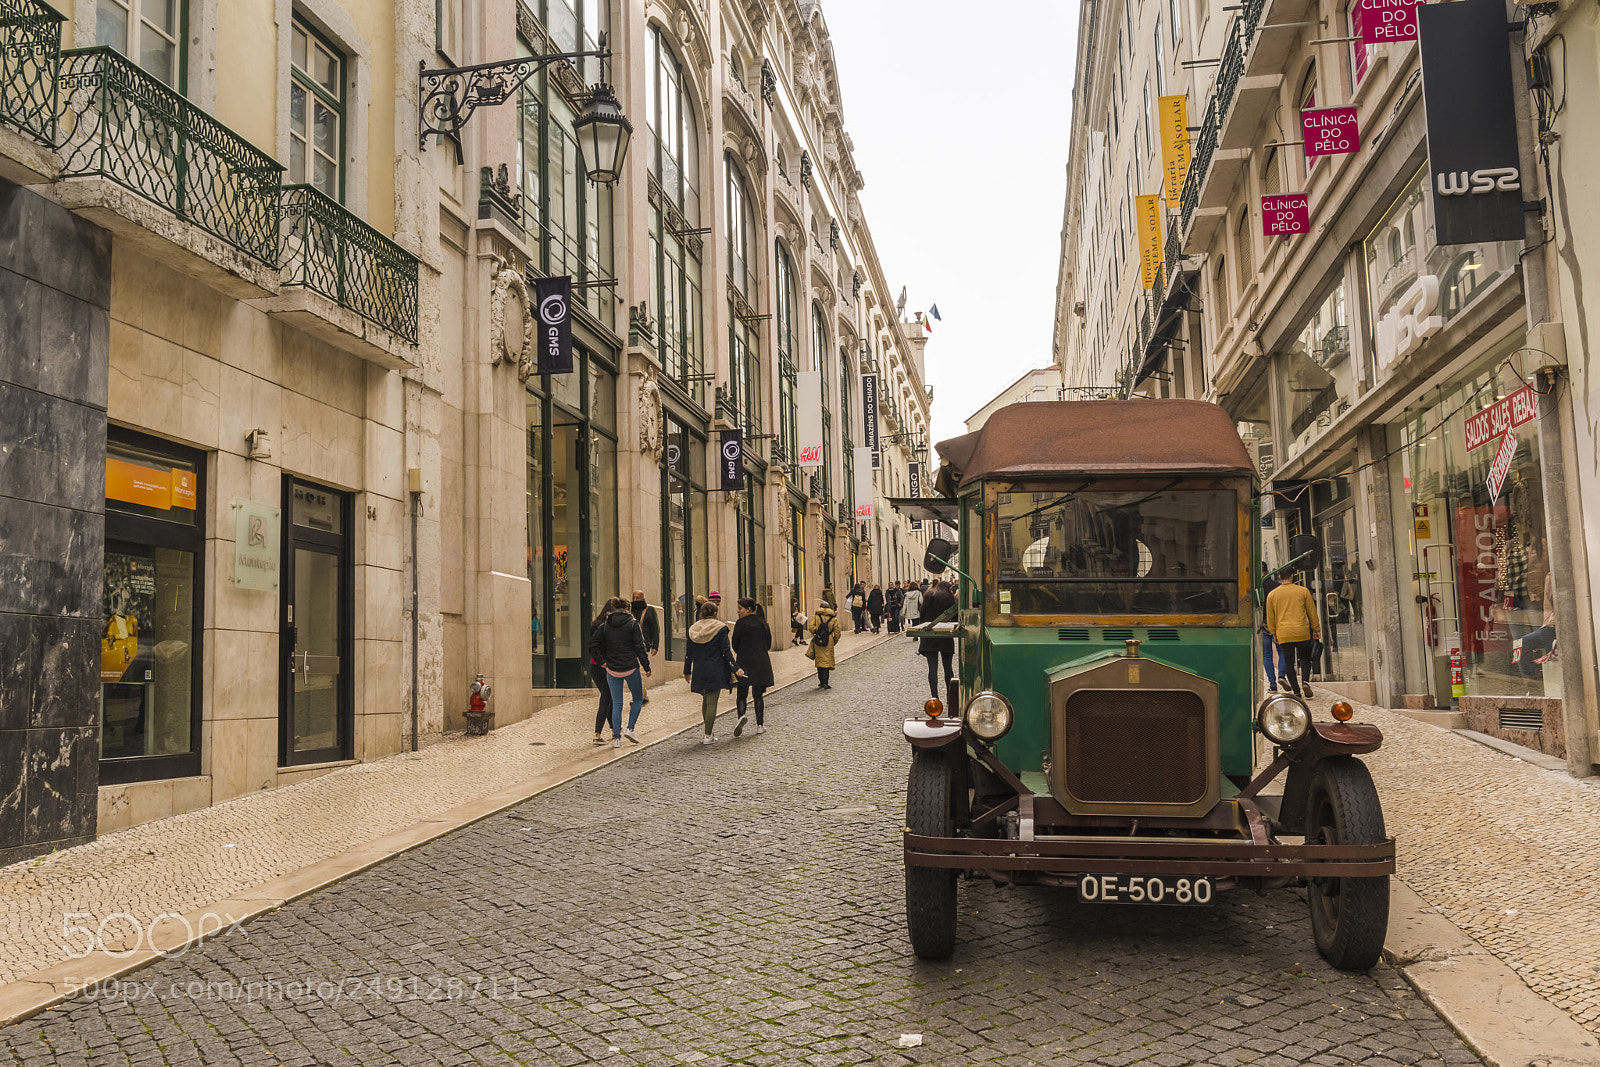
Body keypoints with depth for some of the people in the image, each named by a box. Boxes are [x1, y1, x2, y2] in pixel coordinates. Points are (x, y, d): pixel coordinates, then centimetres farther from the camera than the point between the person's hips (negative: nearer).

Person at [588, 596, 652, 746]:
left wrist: (601, 660, 5)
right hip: (631, 668, -3)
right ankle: (630, 729, 5)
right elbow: (639, 647, -8)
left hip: (612, 670, 3)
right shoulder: (632, 623, -6)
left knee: (616, 704, 9)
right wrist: (646, 666, -2)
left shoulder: (605, 626, 3)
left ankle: (616, 738, 6)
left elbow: (592, 643, -2)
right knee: (638, 699, 17)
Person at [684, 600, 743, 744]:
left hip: (699, 672, 4)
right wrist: (735, 669, -5)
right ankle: (708, 735, -2)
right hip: (715, 671, -4)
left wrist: (687, 671, 19)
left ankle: (709, 732, 22)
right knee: (712, 703, -1)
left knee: (705, 701, 16)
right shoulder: (720, 628, -7)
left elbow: (689, 653, 9)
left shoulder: (694, 629, 5)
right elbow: (726, 652, -9)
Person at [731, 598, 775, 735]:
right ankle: (760, 725, 11)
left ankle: (741, 716, -23)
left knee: (741, 694, 2)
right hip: (761, 664, 4)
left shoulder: (741, 623, -8)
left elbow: (735, 646, -2)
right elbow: (768, 644, 11)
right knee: (758, 695, 12)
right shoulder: (763, 623, 6)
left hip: (744, 664, -4)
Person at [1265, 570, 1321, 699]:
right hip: (1303, 633, -1)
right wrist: (1316, 629, 16)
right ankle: (1305, 682, -10)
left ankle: (1296, 691, 2)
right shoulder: (1303, 591, 2)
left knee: (1289, 663, 5)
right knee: (1305, 659, 13)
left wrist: (1274, 633, 20)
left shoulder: (1272, 595, 5)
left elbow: (1270, 617, 10)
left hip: (1283, 634, 1)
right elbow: (1312, 612, 7)